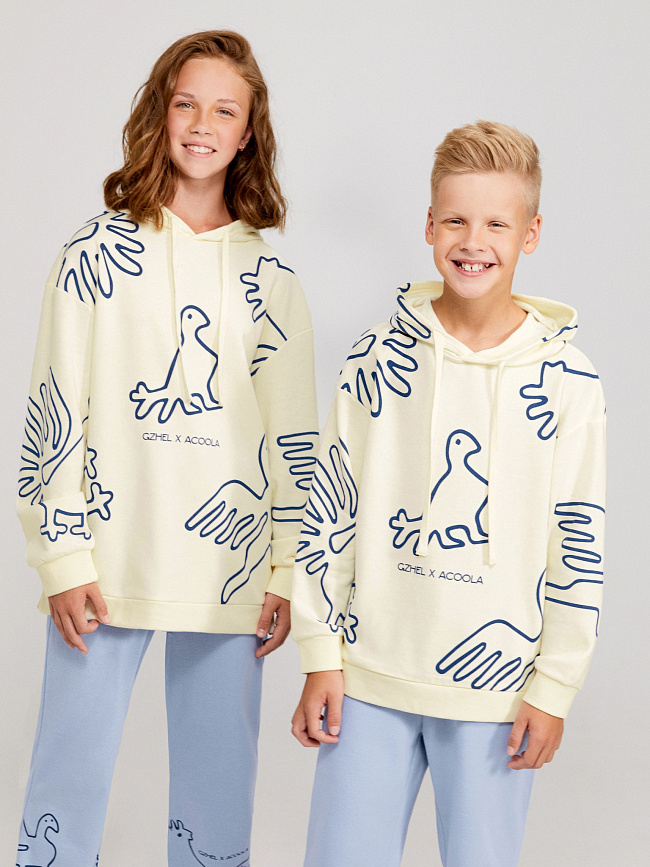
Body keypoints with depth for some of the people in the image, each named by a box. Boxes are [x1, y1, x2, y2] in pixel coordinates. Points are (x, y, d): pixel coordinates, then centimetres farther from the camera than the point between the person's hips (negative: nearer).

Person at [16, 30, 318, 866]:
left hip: (229, 574, 2)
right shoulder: (98, 252, 1)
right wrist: (63, 558, -6)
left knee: (218, 794, 10)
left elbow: (292, 437, 9)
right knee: (69, 779, 3)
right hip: (106, 568, -2)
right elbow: (53, 414, -1)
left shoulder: (270, 280, 7)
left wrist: (286, 573, 5)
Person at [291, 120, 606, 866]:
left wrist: (554, 689, -2)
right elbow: (328, 511, 2)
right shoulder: (378, 358, -2)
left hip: (495, 690, -1)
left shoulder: (566, 382, -5)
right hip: (370, 676, 1)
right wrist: (320, 657, 1)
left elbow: (580, 542, -2)